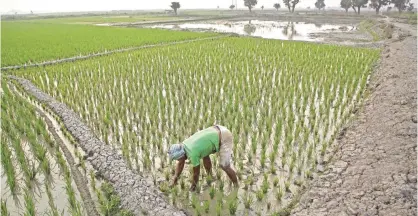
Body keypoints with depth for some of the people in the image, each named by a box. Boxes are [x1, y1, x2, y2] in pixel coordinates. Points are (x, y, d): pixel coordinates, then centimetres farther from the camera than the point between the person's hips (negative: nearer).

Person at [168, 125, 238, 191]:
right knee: (205, 155, 16)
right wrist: (174, 181, 17)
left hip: (224, 137, -10)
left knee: (224, 166, -10)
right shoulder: (183, 145, 1)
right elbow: (180, 163, 14)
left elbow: (196, 172, -9)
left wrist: (193, 187, 8)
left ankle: (236, 186, 9)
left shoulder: (193, 154, -23)